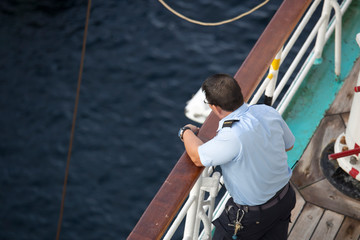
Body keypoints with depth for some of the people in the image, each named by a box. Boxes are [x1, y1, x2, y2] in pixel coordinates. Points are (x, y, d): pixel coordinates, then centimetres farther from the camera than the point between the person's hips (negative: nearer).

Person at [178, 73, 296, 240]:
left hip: (254, 216, -7)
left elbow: (197, 158, -16)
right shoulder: (268, 112, -13)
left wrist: (186, 132, 3)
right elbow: (289, 145, 6)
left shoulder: (232, 137, -35)